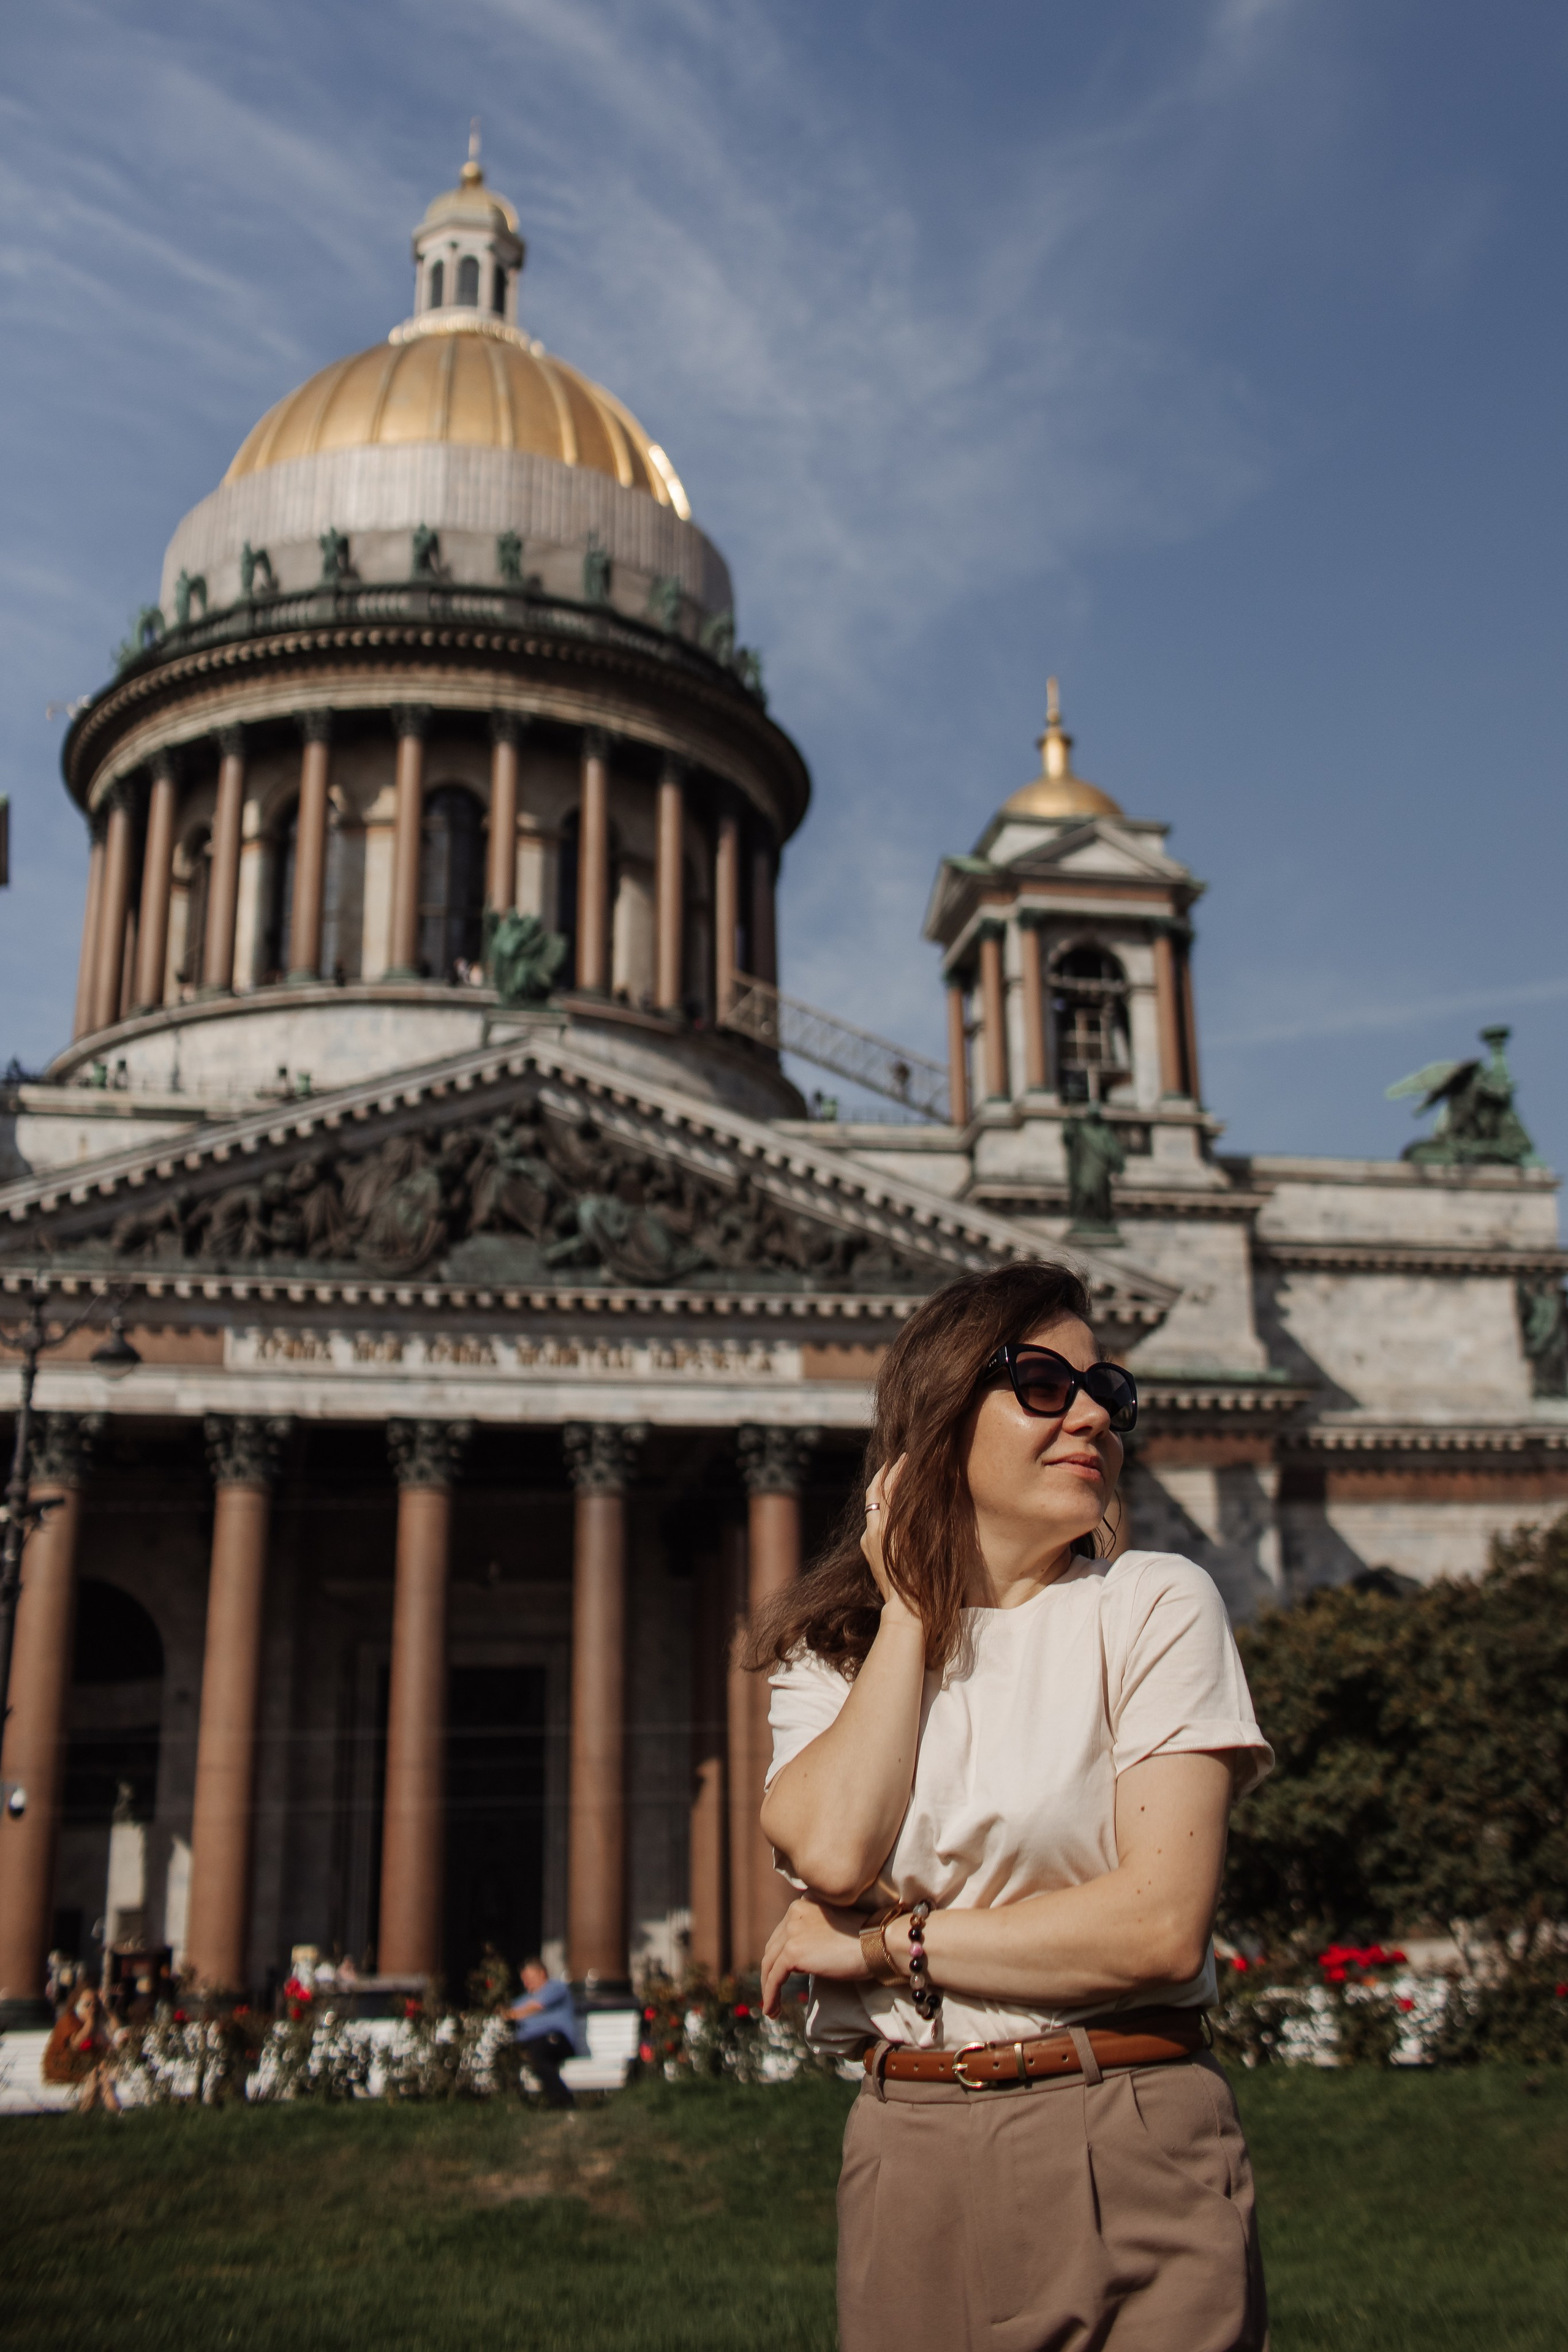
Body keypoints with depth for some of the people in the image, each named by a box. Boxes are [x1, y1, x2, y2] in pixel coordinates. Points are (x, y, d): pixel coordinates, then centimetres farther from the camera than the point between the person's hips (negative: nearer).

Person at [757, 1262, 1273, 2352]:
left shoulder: (1154, 1604, -6)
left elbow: (1163, 1924, -15)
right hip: (906, 2158, 3)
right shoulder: (834, 1649, 5)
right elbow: (835, 1852, -15)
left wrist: (881, 1943, -10)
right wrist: (909, 1606, -7)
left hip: (1131, 2154, -2)